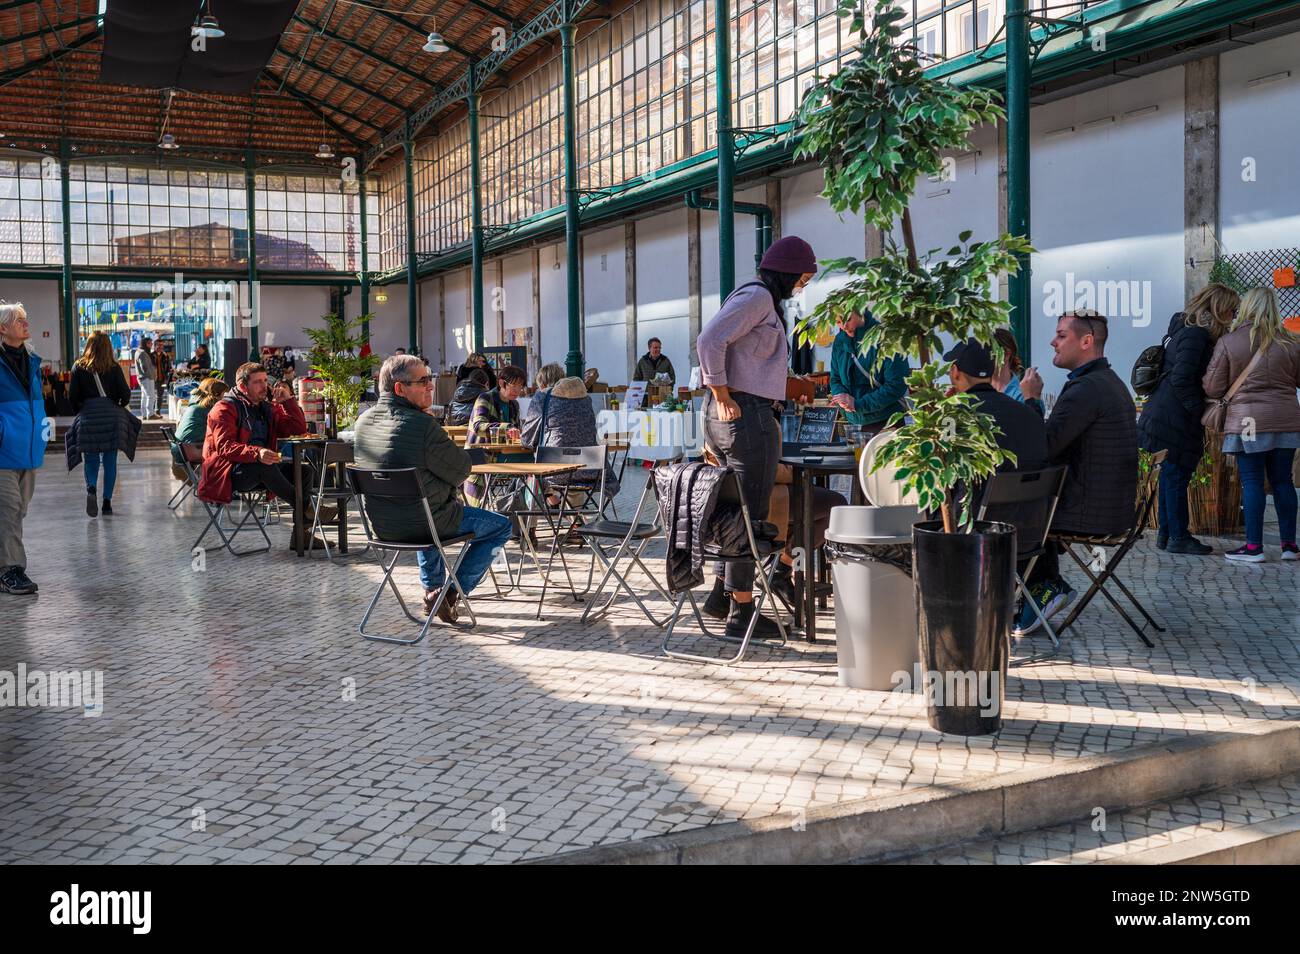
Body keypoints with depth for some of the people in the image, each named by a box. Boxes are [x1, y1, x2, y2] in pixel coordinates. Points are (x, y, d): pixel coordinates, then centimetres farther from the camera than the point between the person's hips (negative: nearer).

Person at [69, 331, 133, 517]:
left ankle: (91, 488, -18)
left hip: (87, 416, 0)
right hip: (111, 416, 0)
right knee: (110, 460, 6)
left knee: (91, 458, 10)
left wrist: (79, 411, 16)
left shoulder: (79, 367, 0)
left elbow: (72, 396, -1)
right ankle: (107, 502, 5)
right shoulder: (114, 368, -2)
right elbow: (125, 394, -4)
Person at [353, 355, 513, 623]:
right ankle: (451, 594, 7)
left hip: (381, 525, 8)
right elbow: (461, 471, -17)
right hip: (424, 524, -8)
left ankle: (432, 589, 40)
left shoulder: (364, 421, 0)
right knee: (502, 527, 10)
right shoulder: (422, 424, -24)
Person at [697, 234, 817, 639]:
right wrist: (722, 396, -19)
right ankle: (742, 611, 1)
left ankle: (722, 592, 26)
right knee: (750, 513, -5)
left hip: (747, 416, 11)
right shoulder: (757, 296, -11)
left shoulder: (765, 300, 20)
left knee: (741, 510, 18)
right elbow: (710, 340, -22)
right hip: (745, 414, -11)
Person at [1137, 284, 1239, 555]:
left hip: (1163, 416, 10)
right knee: (1176, 476, -3)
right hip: (1174, 420, -10)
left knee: (1171, 475, 15)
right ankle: (1178, 538, 4)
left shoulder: (1187, 331, 16)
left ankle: (1166, 533, 22)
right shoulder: (1195, 335, -15)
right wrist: (1201, 411, -17)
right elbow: (1181, 380, -22)